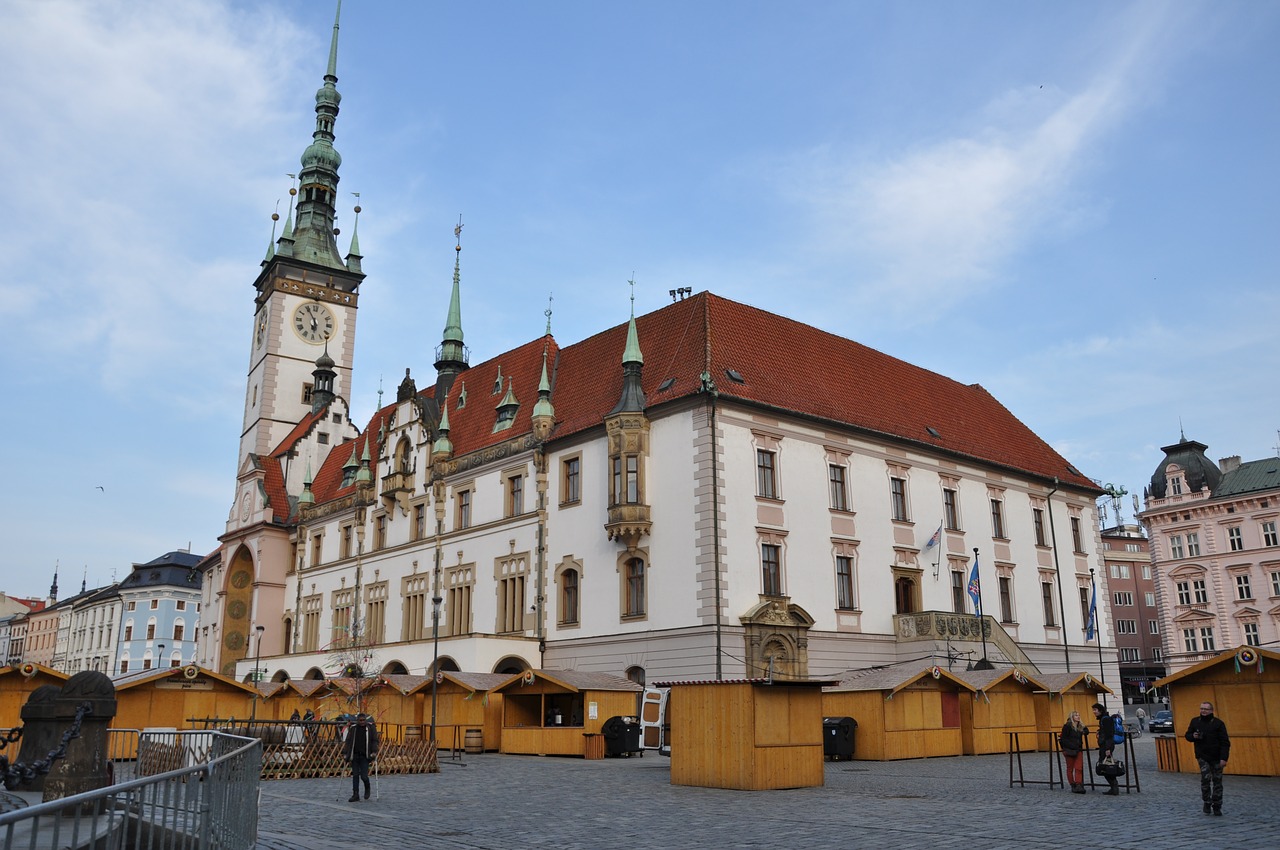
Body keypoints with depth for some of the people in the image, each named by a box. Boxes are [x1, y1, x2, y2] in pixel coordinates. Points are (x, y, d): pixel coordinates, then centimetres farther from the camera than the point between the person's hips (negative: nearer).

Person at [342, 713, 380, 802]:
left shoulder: (371, 728, 1)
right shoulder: (353, 729, 7)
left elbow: (375, 741, -2)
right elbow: (348, 741, 7)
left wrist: (374, 751, -14)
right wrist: (345, 753, -1)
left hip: (365, 756, -3)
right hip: (354, 756, 3)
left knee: (364, 775, -6)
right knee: (355, 775, 2)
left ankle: (367, 788, 23)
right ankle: (355, 795, 10)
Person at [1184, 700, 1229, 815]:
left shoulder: (1218, 723, -6)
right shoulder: (1195, 721, 4)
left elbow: (1225, 742, -8)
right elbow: (1188, 735, 14)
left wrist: (1224, 758, -16)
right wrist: (1193, 736, -10)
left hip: (1216, 758, -1)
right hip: (1202, 757, 1)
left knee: (1217, 781, 6)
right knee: (1205, 779, -12)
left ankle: (1217, 806, 18)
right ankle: (1207, 803, 5)